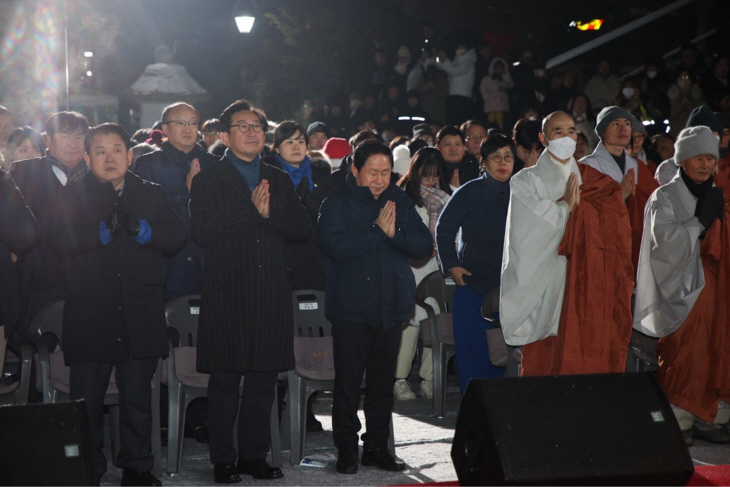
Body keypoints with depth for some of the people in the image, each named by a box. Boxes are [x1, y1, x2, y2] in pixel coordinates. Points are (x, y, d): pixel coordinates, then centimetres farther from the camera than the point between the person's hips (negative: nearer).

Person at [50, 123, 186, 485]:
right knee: (86, 398, 3)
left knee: (137, 395, 7)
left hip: (140, 316, 1)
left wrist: (138, 228, -15)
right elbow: (60, 241, -10)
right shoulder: (74, 197, 7)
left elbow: (176, 236, -1)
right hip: (90, 316, -1)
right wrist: (104, 230, -19)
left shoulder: (151, 194, 12)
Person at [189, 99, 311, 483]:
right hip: (227, 294, -4)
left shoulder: (280, 181, 15)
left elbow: (303, 227, 4)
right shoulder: (208, 181, 2)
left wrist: (269, 213, -12)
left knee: (264, 379, 8)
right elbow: (202, 229, -13)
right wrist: (251, 212, -13)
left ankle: (254, 455, 18)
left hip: (271, 294, 4)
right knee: (224, 381, -1)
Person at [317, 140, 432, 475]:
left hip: (390, 306, 4)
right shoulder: (336, 205, -3)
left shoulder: (400, 202, 10)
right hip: (351, 306, -4)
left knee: (383, 381, 8)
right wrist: (377, 231, -16)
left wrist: (396, 234, -13)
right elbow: (335, 246, -19)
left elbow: (424, 246, 4)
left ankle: (377, 447, 18)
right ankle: (346, 450, 8)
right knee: (348, 381, -1)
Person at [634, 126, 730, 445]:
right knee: (679, 353, -7)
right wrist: (699, 221, -18)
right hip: (680, 284, -6)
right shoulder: (665, 197, -3)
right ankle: (674, 420, -1)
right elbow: (663, 238, -16)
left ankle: (703, 417, 11)